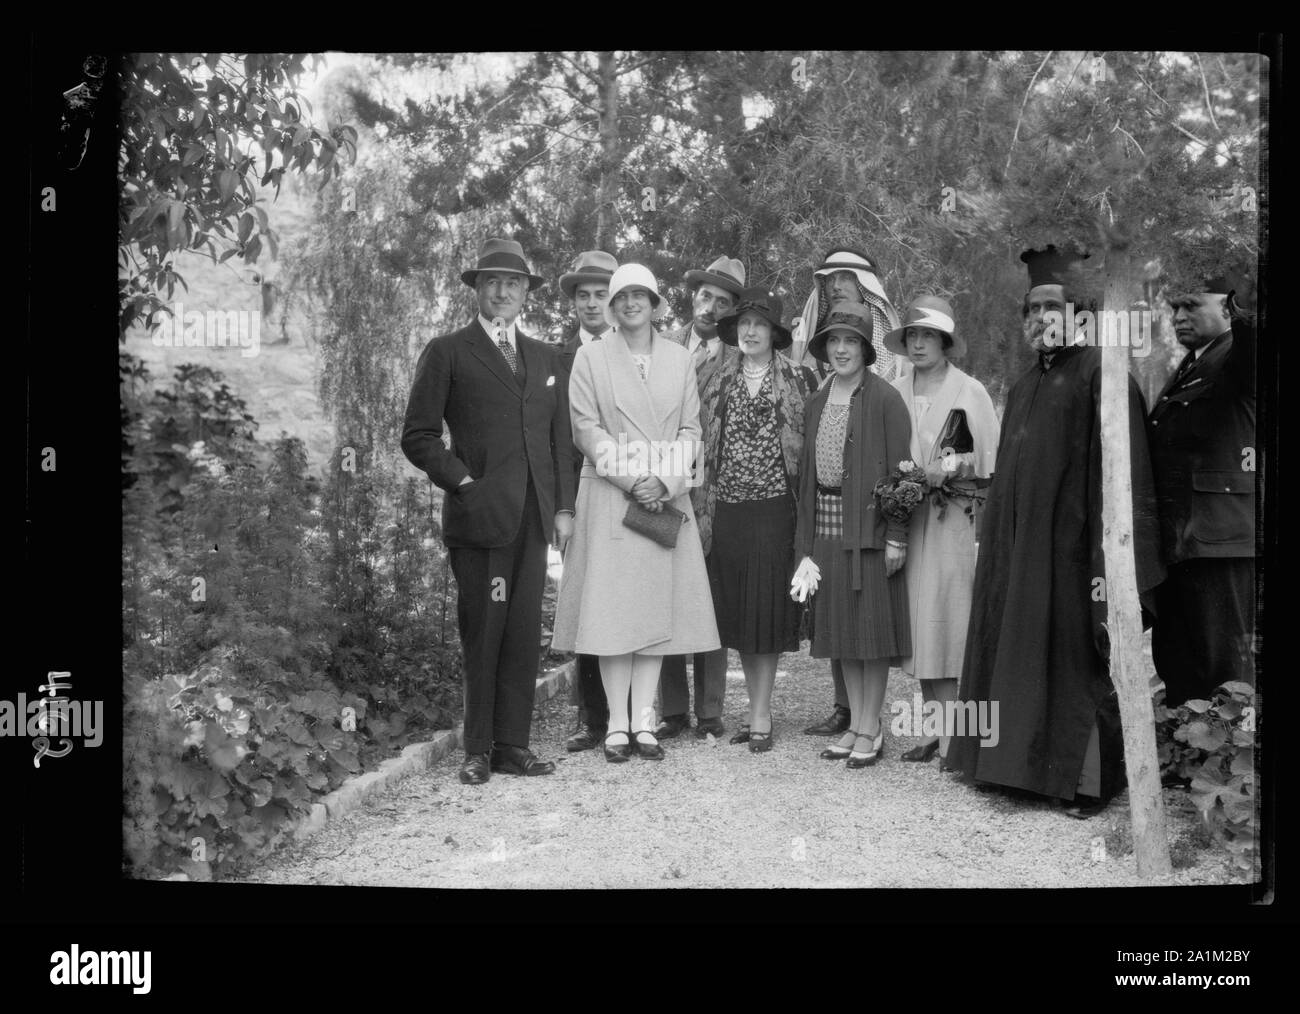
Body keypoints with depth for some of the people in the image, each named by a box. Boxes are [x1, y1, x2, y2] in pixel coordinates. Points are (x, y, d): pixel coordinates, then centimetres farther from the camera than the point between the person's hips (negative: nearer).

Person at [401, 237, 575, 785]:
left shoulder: (546, 357, 19)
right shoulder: (447, 353, 4)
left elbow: (561, 436, 18)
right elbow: (418, 436, 1)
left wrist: (564, 505, 9)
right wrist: (462, 481, -9)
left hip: (534, 517, 4)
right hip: (478, 514, -4)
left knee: (524, 634, 5)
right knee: (482, 635, -1)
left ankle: (512, 744, 13)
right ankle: (477, 750, 9)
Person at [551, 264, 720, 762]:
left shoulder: (679, 358, 12)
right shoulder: (591, 357, 5)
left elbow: (690, 428, 7)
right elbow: (586, 428, -3)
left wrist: (664, 481, -9)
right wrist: (631, 481, -12)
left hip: (666, 497, 3)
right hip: (609, 496, -2)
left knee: (658, 603, 2)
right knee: (612, 605, -4)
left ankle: (644, 721, 8)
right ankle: (618, 724, 2)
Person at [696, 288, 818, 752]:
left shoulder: (798, 380, 4)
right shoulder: (718, 381, 12)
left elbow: (811, 446, 3)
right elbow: (704, 443, 12)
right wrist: (702, 502, 4)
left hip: (773, 508, -3)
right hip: (726, 509, 3)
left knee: (767, 608, -3)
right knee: (736, 610, 6)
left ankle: (761, 716, 3)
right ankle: (756, 709, 16)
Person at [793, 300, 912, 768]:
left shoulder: (885, 400, -5)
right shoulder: (816, 403, 13)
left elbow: (899, 469, -9)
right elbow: (806, 472, 13)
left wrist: (896, 535, -14)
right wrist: (804, 540, 9)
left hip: (869, 525, -6)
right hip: (826, 526, 6)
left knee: (872, 625, 0)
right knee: (841, 627, 10)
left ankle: (871, 729, 10)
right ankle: (855, 725, 20)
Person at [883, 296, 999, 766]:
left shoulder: (970, 392, -1)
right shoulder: (895, 393, 9)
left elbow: (991, 462, 0)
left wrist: (949, 474, -11)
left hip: (956, 520, -4)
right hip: (908, 519, 4)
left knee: (949, 622, -6)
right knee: (919, 626, 6)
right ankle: (934, 730, 16)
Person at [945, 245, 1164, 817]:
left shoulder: (1100, 374, -8)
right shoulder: (1024, 388, 17)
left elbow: (1125, 476, -15)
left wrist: (1109, 561, -21)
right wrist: (994, 546, 14)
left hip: (1069, 547, -7)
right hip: (1017, 550, 8)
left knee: (1075, 656, 0)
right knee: (1021, 654, 11)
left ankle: (1089, 778, 11)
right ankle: (1023, 764, 23)